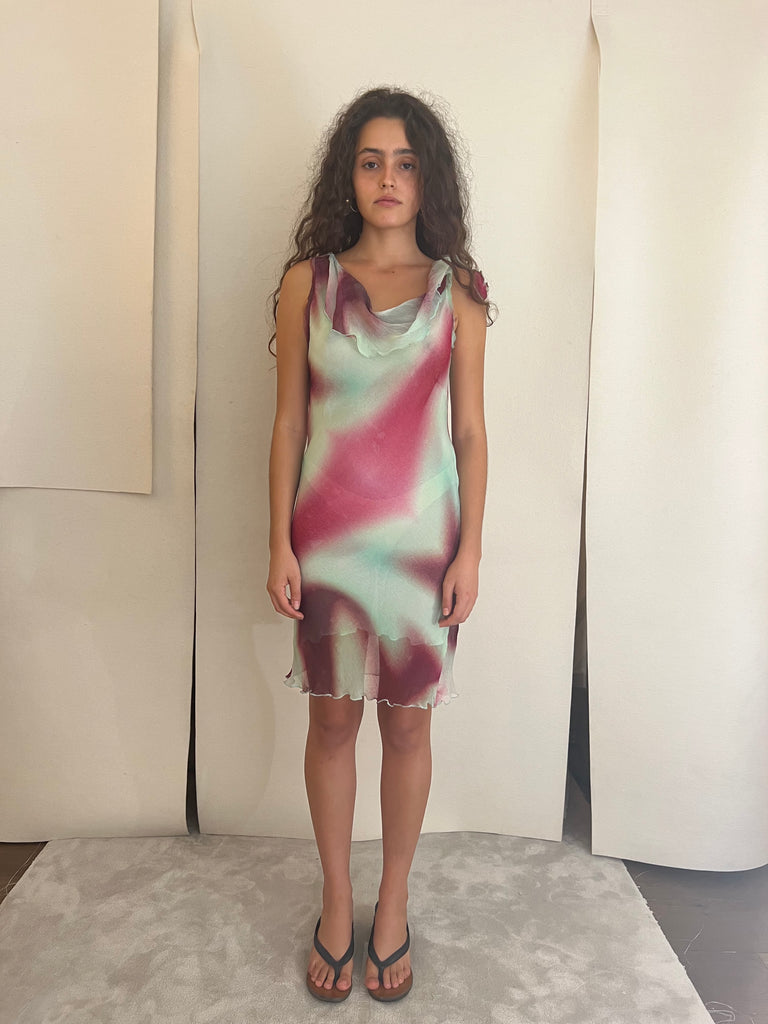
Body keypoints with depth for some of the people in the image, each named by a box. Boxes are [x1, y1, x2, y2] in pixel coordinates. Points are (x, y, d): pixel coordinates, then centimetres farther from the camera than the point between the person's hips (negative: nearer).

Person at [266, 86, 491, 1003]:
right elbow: (288, 421, 2)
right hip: (327, 535, 1)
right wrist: (279, 544, -3)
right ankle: (336, 906, 34)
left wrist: (470, 550, -4)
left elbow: (470, 431, 2)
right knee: (331, 720, 11)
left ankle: (392, 907, 34)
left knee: (408, 722, 11)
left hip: (420, 538, 0)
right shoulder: (307, 281, 2)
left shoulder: (456, 291, 2)